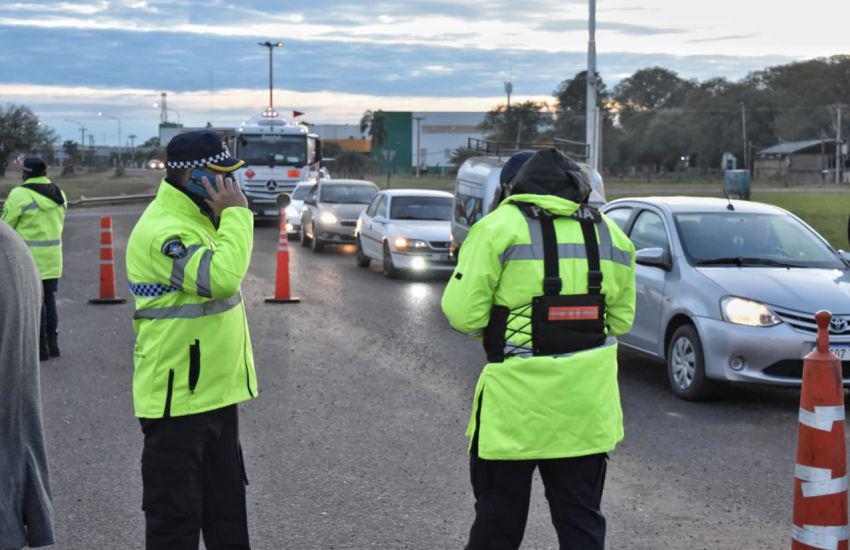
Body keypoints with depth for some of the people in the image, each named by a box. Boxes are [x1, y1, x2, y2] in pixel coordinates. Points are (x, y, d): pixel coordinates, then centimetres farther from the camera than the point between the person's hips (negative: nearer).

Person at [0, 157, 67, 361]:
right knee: (49, 299, 15)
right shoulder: (57, 193, 7)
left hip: (29, 258, -6)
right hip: (52, 256, 6)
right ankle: (52, 343, 20)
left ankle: (40, 347, 2)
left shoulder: (20, 195, -15)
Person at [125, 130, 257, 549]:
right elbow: (222, 278, -33)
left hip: (216, 393, 10)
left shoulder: (198, 220, 12)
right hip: (177, 400, -10)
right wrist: (236, 212, -24)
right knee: (175, 515, 1)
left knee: (226, 510, 17)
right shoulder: (162, 231, -21)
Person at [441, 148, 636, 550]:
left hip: (516, 404, -4)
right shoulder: (609, 236, 8)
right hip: (587, 408, 4)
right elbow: (621, 319, 13)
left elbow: (462, 313, -11)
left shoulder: (499, 228, -8)